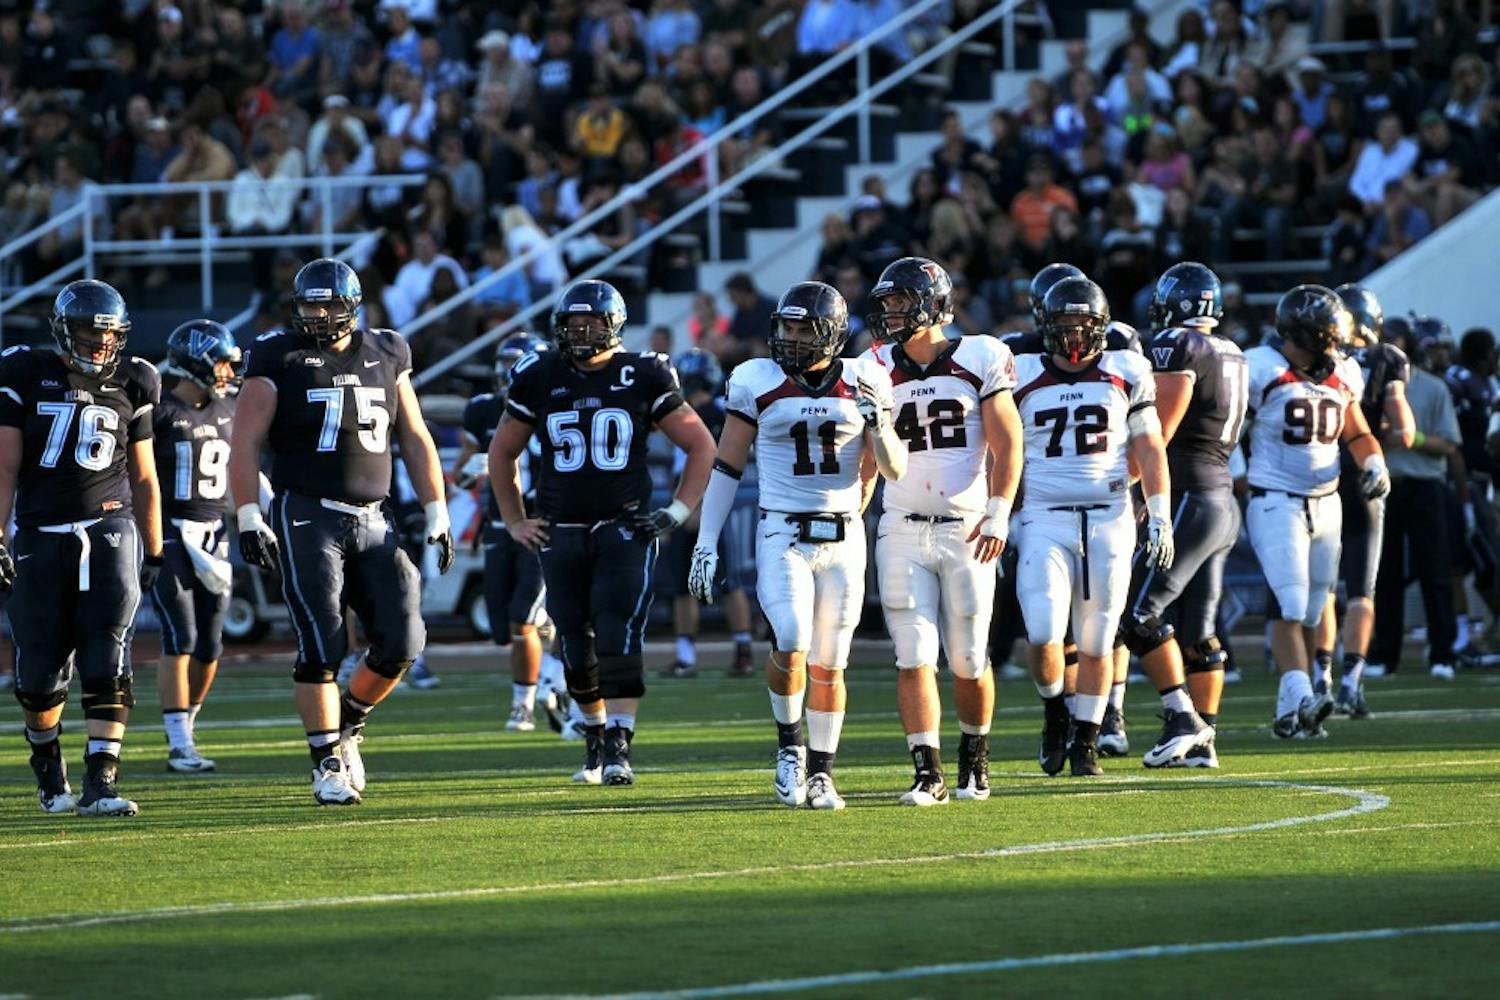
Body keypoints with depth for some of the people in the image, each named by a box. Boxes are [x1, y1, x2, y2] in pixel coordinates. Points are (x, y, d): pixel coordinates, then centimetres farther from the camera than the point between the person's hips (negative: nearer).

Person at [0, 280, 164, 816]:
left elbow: (144, 479, 16)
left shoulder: (129, 386, 8)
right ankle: (48, 763, 31)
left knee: (106, 661, -15)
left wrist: (154, 552, 17)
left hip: (110, 530, 1)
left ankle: (100, 783, -16)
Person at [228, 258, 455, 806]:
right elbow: (245, 443, -4)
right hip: (307, 516, -4)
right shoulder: (280, 360, -2)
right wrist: (249, 517, -13)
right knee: (322, 646, -9)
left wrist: (437, 515, 13)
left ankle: (346, 724, 19)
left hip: (373, 522, 4)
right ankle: (328, 761, 0)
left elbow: (415, 440, 17)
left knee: (402, 641, -4)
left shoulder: (385, 357, 11)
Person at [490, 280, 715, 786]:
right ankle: (595, 739, 24)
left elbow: (702, 446, 5)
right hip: (561, 532, 3)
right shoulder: (539, 379, 4)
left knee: (618, 640, -15)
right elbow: (502, 452, 18)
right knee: (577, 647, 8)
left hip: (625, 530, -3)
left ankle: (619, 748, -17)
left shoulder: (642, 378, -2)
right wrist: (515, 522, 12)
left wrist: (678, 512, -2)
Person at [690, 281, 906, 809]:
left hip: (842, 538, 2)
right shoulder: (758, 384, -2)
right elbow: (726, 467, 3)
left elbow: (895, 470, 4)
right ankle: (790, 745, 3)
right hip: (782, 535, -2)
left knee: (828, 663, 6)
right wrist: (705, 544, 0)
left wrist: (878, 424, -16)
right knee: (792, 642, -21)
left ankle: (820, 774, 19)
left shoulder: (861, 384, 2)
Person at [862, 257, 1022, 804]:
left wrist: (998, 514, -14)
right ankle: (928, 775, -5)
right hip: (903, 531, 2)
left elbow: (1006, 443, -4)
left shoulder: (980, 359, -3)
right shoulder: (877, 370, 5)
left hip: (966, 530, -2)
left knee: (969, 659, 3)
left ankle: (975, 758, 25)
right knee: (914, 656, -6)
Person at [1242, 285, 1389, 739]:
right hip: (1276, 504, -6)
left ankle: (1289, 713, 10)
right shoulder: (1261, 370, -12)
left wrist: (1374, 464, 3)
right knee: (1290, 605, -18)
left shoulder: (1343, 376, 9)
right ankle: (1300, 698, -27)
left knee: (1312, 611, 6)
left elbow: (1357, 434, 22)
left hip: (1326, 504, 6)